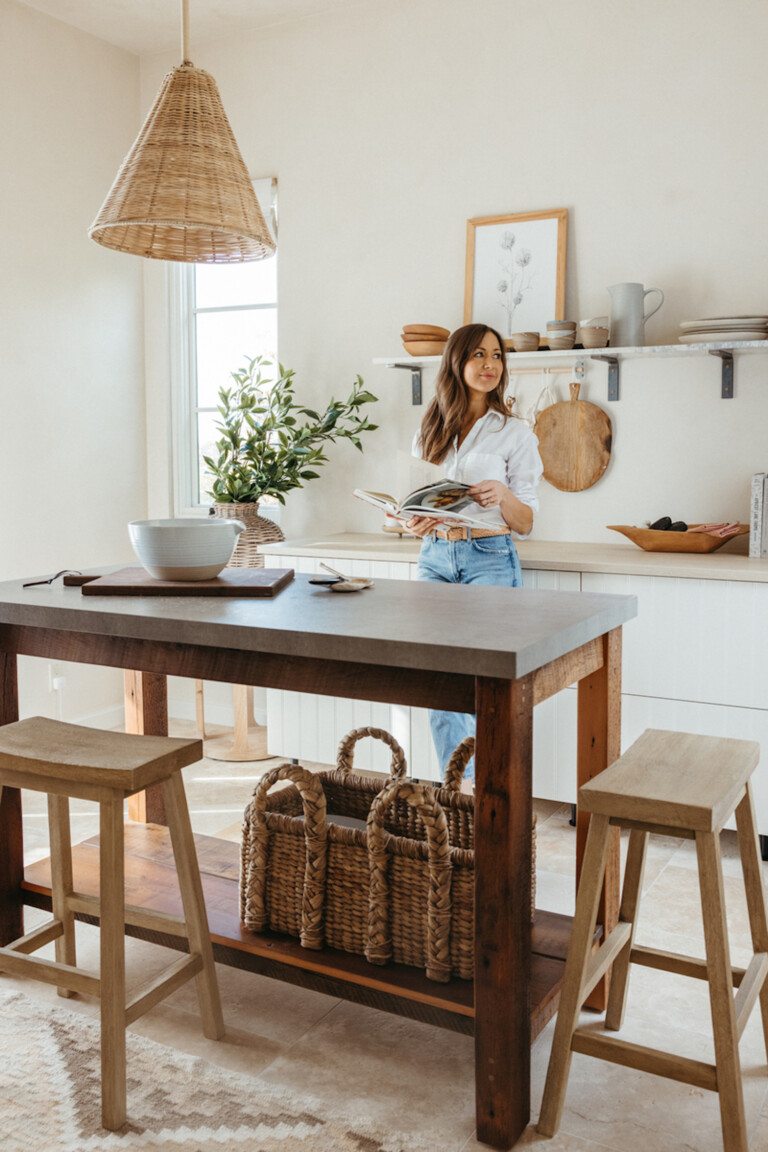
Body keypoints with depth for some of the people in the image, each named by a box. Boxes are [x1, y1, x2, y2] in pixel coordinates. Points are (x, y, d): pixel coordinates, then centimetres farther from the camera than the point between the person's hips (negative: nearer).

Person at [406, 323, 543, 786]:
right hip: (435, 557, 4)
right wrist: (415, 523, -5)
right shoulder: (430, 431, 12)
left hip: (489, 560, -4)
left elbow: (525, 523, 0)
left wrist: (503, 495, -20)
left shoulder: (515, 433, 2)